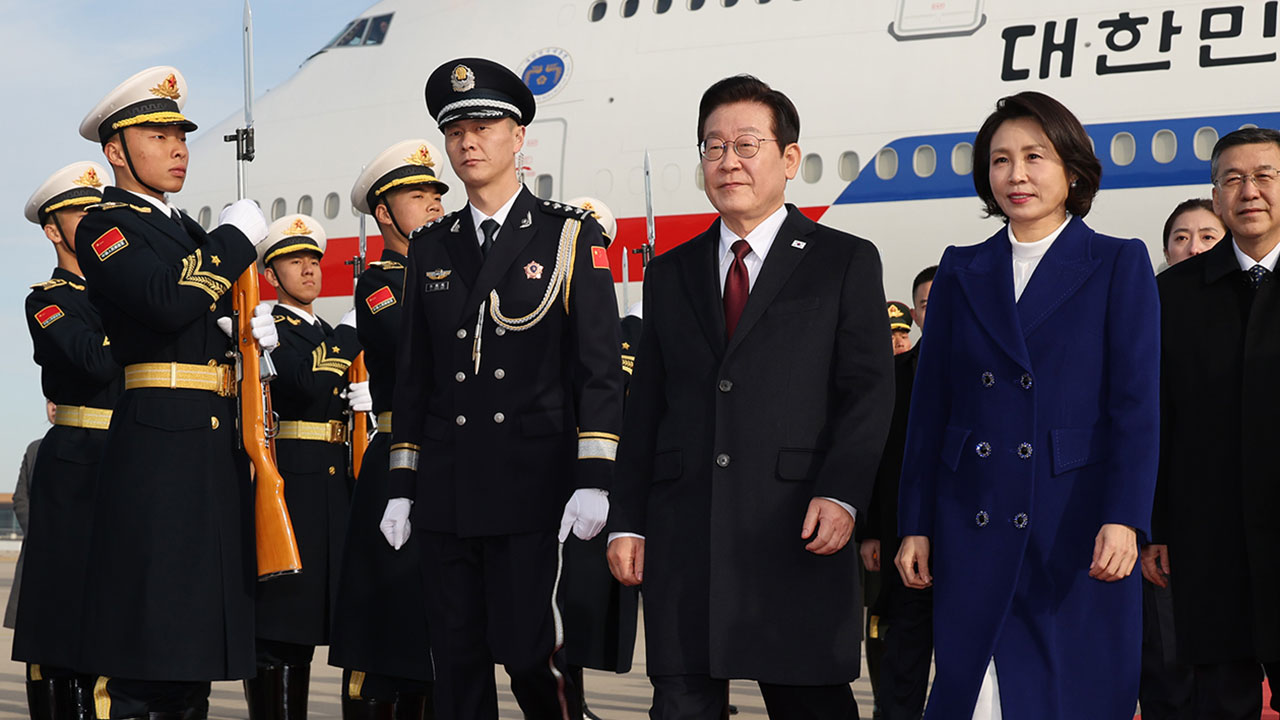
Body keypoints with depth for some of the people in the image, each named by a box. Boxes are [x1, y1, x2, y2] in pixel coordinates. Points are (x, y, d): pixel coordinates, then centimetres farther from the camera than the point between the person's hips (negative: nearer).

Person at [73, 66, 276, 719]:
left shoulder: (188, 231, 22)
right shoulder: (104, 224, -4)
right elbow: (168, 302, -21)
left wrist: (255, 325, 2)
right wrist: (236, 237, -9)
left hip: (218, 441, 9)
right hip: (157, 443, -8)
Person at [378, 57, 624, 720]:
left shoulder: (571, 236, 2)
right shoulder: (429, 248, 14)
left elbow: (599, 367, -3)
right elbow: (412, 375, 16)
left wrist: (593, 482, -11)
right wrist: (401, 487, 10)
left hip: (534, 488, -4)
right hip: (446, 492, 4)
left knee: (530, 653, -8)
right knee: (457, 662, 5)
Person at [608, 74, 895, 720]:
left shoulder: (845, 263, 6)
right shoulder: (669, 274, 17)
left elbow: (868, 390, -2)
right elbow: (645, 406, 15)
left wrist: (841, 494, -16)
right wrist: (627, 521, 8)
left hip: (795, 535, -3)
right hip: (682, 539, 3)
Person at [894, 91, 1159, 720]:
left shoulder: (1118, 266, 4)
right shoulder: (961, 272, 12)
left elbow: (1136, 403, -4)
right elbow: (929, 406, 12)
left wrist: (1124, 520, -15)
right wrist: (915, 525, 6)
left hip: (1075, 526, -2)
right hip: (972, 530, 3)